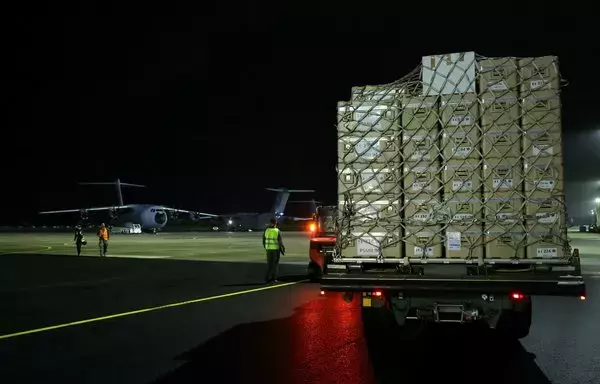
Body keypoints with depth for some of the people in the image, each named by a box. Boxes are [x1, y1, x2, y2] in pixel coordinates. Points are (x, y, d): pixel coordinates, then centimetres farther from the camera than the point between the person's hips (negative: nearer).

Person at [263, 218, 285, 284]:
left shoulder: (266, 230, 0)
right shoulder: (277, 231, -9)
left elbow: (263, 240, 4)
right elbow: (280, 241, -8)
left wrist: (265, 247, 19)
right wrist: (282, 249, 4)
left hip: (269, 249, 3)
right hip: (276, 249, -3)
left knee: (269, 264, 11)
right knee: (275, 264, 7)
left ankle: (268, 278, 7)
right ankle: (274, 278, 5)